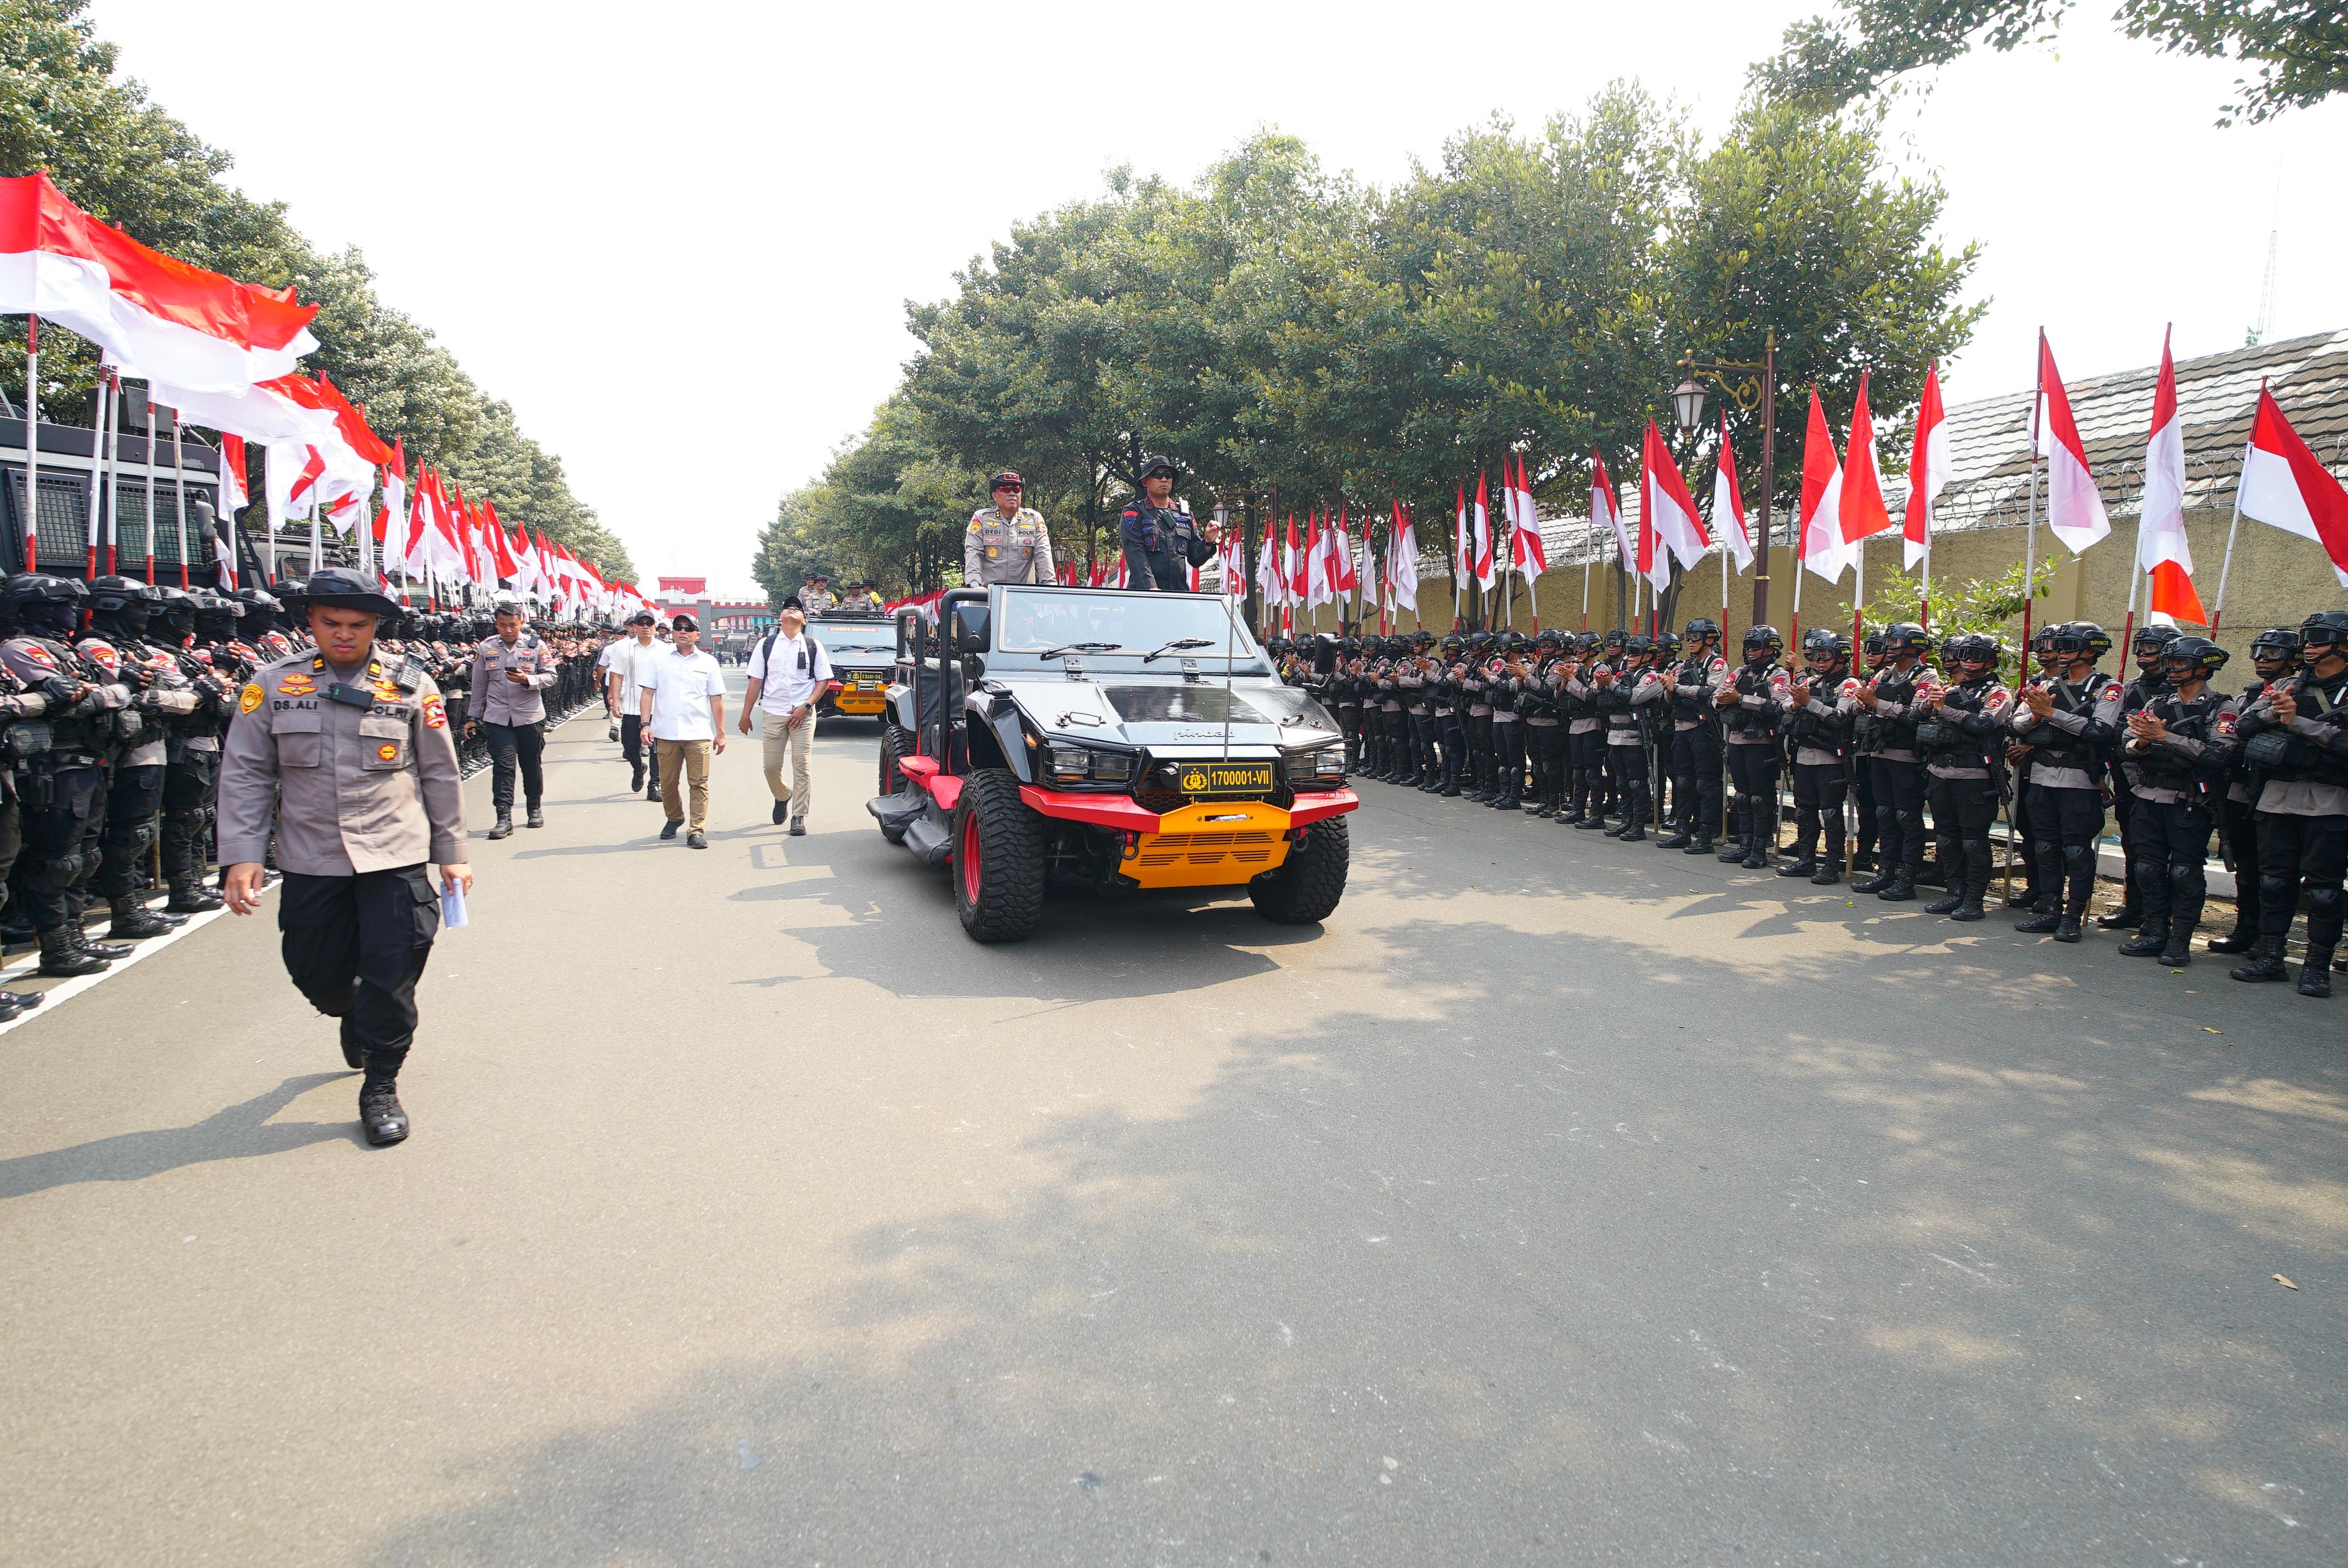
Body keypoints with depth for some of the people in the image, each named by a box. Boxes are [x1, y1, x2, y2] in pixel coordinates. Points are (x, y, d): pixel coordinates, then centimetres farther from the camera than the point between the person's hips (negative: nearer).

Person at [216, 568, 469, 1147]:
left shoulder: (411, 684, 0)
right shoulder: (273, 684, 2)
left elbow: (440, 774, 5)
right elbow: (245, 774, 4)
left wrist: (451, 854, 6)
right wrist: (241, 856, -4)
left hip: (395, 857, -2)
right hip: (310, 861, 2)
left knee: (390, 979, -1)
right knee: (317, 975, 12)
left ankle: (381, 1087, 17)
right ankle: (356, 1024, 47)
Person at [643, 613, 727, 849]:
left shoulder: (708, 663, 8)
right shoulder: (660, 660, 9)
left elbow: (716, 700, 9)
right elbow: (648, 693, 7)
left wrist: (721, 733, 7)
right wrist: (645, 724, -3)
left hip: (698, 734, -1)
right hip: (666, 732, 1)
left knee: (699, 784, -6)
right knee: (667, 783, 9)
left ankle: (697, 831, -4)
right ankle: (674, 818, 32)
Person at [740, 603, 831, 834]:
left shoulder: (813, 647, 6)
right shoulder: (766, 645, 9)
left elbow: (823, 680, 5)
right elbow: (756, 681, 9)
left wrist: (806, 706, -8)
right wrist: (746, 715, 5)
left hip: (802, 714, -1)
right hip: (772, 713, 1)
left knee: (801, 764, -6)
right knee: (771, 765, 3)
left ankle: (799, 817, 0)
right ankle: (782, 797, 33)